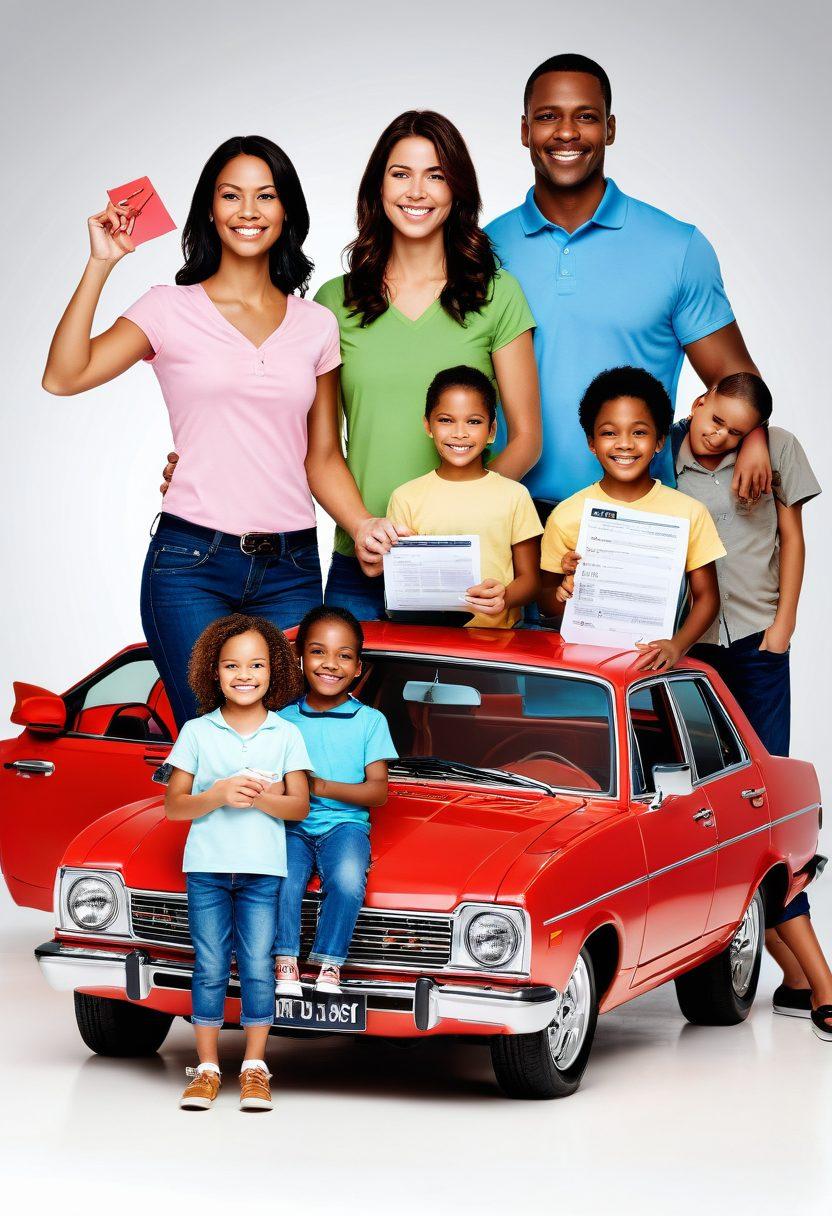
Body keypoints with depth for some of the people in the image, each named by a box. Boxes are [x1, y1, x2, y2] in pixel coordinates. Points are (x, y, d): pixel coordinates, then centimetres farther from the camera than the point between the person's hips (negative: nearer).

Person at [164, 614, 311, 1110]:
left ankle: (255, 1069, 11)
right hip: (207, 865, 0)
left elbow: (300, 805, 0)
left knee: (257, 968, 1)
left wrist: (260, 799, -19)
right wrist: (217, 796, -17)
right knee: (211, 968, 4)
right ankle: (207, 1069, 12)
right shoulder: (196, 732, 2)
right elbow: (173, 805, 0)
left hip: (263, 869, 0)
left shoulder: (286, 735, 3)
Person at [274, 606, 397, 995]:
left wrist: (321, 786, -15)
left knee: (348, 880, -33)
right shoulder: (283, 719, 8)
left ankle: (330, 965, -17)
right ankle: (285, 963, -15)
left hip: (344, 822, -1)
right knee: (282, 882, -31)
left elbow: (378, 792, -1)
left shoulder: (370, 721, 4)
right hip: (292, 826, 1)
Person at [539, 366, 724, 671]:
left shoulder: (690, 513, 3)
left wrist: (677, 644, -10)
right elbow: (546, 604, 11)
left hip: (654, 659, 0)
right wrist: (563, 594, -12)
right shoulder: (566, 516, 3)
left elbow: (706, 596, 9)